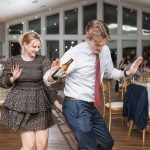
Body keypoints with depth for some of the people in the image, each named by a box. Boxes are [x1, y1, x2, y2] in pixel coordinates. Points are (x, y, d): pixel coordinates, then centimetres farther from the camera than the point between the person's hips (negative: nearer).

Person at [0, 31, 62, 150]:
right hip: (20, 105, -1)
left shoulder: (44, 61, -1)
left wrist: (57, 103, -18)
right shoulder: (13, 61, 1)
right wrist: (13, 78, -15)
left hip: (40, 105, 1)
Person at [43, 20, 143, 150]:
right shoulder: (74, 54, -19)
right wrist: (54, 73, -39)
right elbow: (47, 79, -16)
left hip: (92, 106, 7)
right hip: (76, 106, -7)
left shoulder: (105, 51, -2)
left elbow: (109, 72, 16)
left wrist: (127, 72, 0)